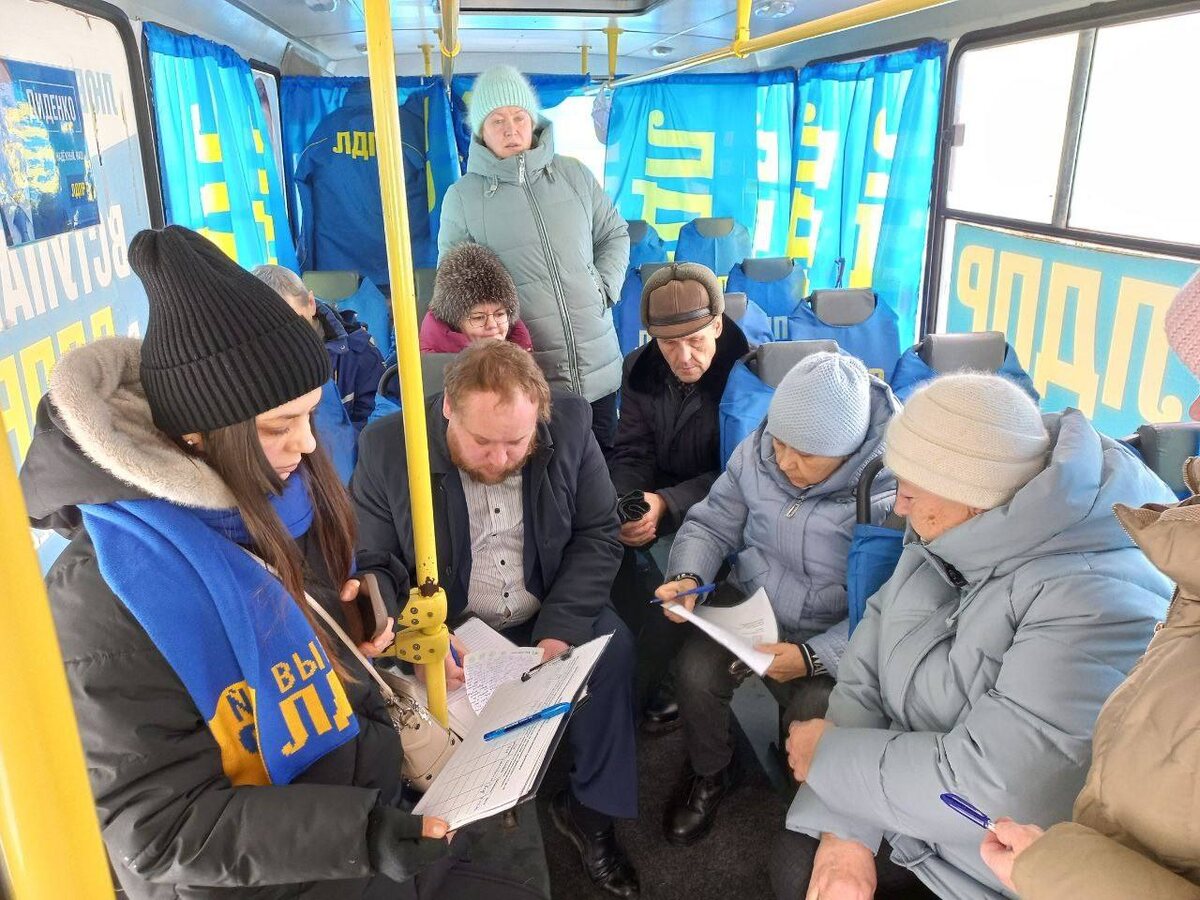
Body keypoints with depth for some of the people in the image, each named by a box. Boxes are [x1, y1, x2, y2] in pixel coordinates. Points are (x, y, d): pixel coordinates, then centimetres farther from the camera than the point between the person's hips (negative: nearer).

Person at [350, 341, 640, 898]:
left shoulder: (570, 429, -12)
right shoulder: (387, 449, -16)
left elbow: (598, 537, -6)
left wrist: (559, 628, -19)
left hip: (551, 618, 2)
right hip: (449, 634, -1)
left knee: (614, 645, -22)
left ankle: (590, 810, -1)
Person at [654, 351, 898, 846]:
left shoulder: (891, 492, -23)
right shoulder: (757, 453, -12)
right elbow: (712, 524, 1)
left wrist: (813, 656, -30)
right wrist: (687, 576, -18)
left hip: (830, 634, -2)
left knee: (816, 709, -25)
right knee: (696, 671, -21)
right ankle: (709, 774, 14)